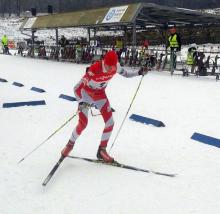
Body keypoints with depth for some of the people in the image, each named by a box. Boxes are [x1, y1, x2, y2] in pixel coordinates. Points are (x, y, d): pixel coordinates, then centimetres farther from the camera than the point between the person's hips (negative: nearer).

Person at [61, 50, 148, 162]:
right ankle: (70, 144, 21)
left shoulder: (116, 67, -20)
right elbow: (77, 88, -31)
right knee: (83, 124, -9)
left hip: (100, 94, 5)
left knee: (110, 123, -3)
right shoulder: (94, 70, -36)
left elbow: (125, 73, 4)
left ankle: (102, 150, 14)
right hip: (85, 93, -5)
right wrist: (81, 102, -44)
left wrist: (138, 72, -9)